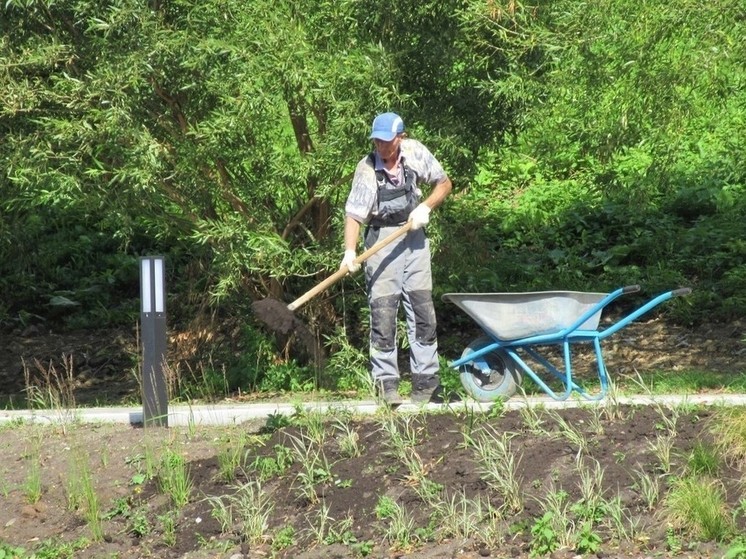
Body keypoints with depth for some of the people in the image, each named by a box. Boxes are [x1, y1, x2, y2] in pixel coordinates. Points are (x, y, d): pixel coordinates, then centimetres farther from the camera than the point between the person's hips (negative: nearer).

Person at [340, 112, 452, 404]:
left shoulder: (415, 152, -7)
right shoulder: (367, 169, -16)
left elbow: (444, 183, 6)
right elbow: (354, 214, -19)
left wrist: (425, 207, -11)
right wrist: (350, 251, -33)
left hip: (414, 236, 3)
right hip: (381, 240, -3)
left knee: (422, 308, 4)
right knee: (382, 310, -7)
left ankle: (426, 380, 10)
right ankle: (386, 381, -1)